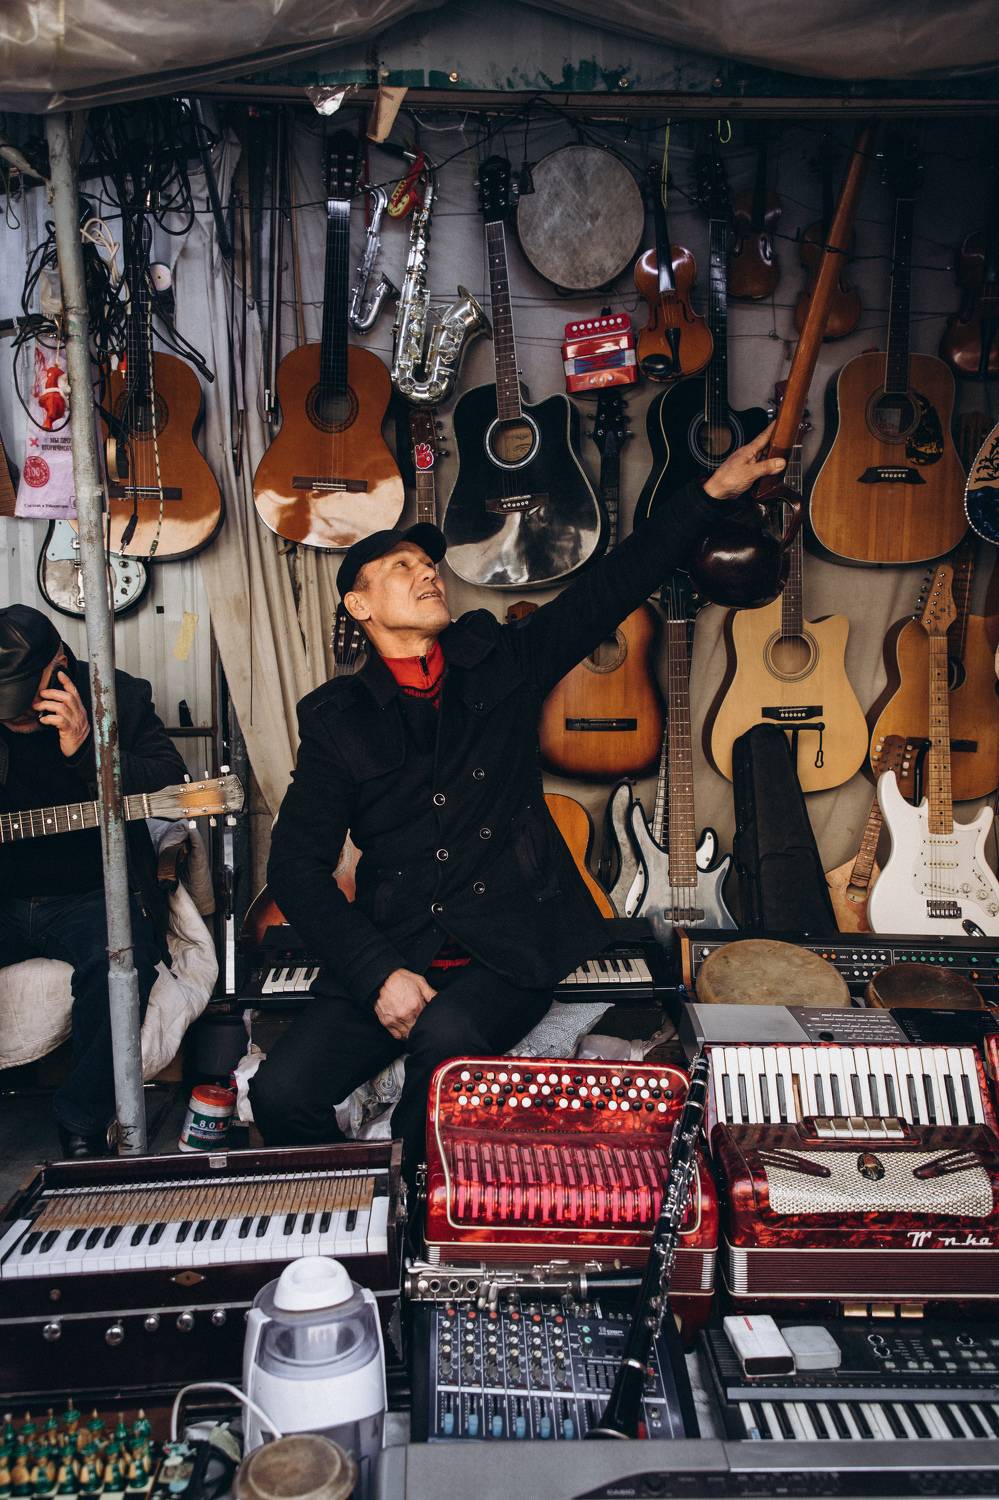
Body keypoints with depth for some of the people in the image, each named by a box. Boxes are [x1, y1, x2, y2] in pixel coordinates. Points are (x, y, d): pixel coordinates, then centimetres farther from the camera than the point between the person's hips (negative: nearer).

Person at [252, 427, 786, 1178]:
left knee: (445, 1038, -31)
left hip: (511, 948, 0)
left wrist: (713, 492, 5)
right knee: (281, 1091, -18)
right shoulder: (339, 719, 5)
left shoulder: (497, 661, 10)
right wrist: (377, 974, -12)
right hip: (392, 951, 1)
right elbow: (296, 865, 0)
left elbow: (610, 587, 10)